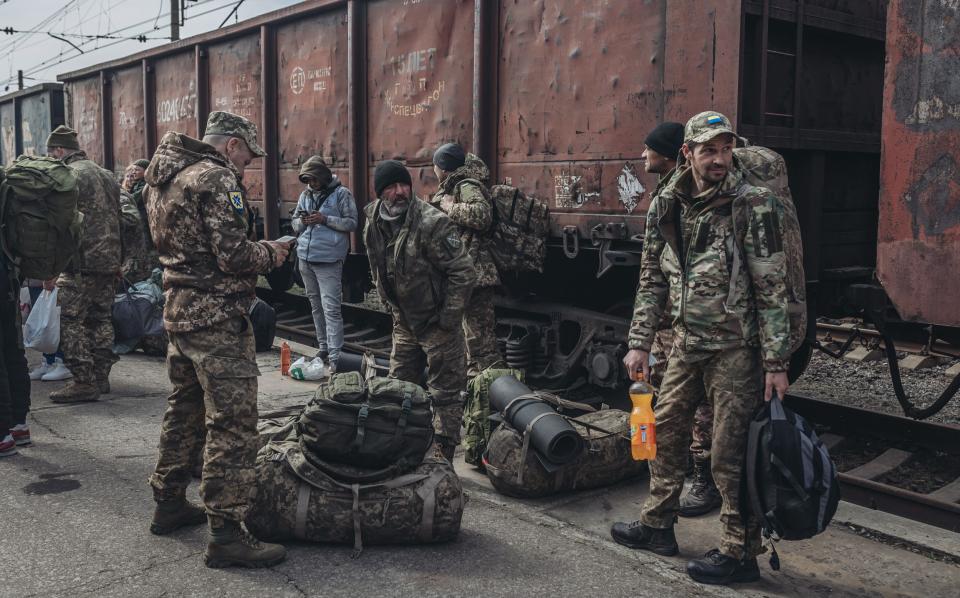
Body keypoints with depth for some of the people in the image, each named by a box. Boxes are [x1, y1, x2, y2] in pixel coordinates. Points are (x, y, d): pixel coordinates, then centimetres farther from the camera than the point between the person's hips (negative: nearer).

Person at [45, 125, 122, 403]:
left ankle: (84, 382, -3)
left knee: (70, 322, -3)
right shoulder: (106, 175, 17)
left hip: (81, 263, -9)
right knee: (100, 319, 14)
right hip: (110, 262, 9)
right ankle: (101, 377, 19)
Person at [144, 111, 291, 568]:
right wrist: (270, 254, -2)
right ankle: (226, 534, -5)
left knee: (185, 409, 21)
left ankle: (169, 504, 32)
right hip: (217, 317, -10)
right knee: (232, 423, -7)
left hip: (178, 308, 10)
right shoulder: (216, 178, -15)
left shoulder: (164, 177, 15)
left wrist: (255, 251, 14)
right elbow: (233, 256, -21)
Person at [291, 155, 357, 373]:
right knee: (316, 306, 13)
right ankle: (323, 348, 23)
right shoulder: (305, 195, 14)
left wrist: (325, 219, -16)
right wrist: (302, 222, -5)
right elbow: (294, 224, 18)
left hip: (329, 259, -6)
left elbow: (352, 223, -7)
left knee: (331, 308, -11)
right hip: (305, 258, 6)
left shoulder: (341, 193, -4)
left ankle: (335, 357, -11)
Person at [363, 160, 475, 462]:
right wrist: (392, 307, 14)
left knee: (444, 392, 1)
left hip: (438, 323, -7)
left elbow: (463, 272, -21)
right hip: (404, 322, 7)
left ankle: (442, 458, 11)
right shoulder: (373, 226, 1)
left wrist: (447, 320, -18)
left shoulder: (432, 222, -21)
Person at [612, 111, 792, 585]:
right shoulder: (666, 206, 4)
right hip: (687, 342, 6)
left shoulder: (753, 206, -12)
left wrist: (776, 362, -15)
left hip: (735, 346, -6)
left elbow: (772, 289, -13)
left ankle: (740, 554, 13)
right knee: (665, 431, 16)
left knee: (731, 451, -1)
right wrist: (639, 343, 6)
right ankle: (657, 525, 34)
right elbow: (652, 279, 10)